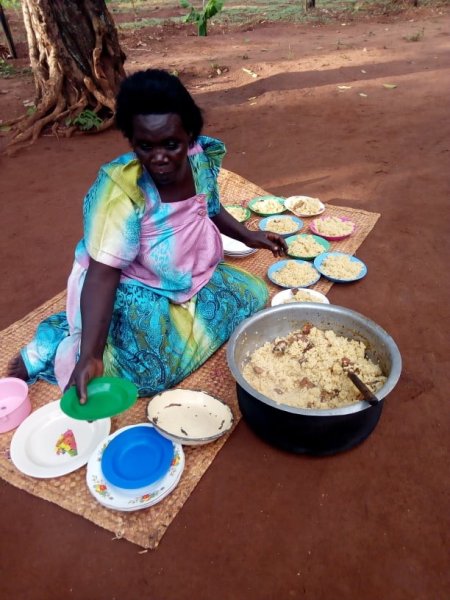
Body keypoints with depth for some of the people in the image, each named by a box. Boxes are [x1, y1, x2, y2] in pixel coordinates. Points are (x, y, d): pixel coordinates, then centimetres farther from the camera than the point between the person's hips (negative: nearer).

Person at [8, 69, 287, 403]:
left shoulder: (200, 159, -10)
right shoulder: (120, 189, -30)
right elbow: (103, 274, -32)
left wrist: (248, 236, 4)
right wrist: (90, 356, -40)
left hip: (193, 277, 8)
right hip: (135, 291, -7)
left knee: (254, 294, 6)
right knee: (147, 370, -25)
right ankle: (55, 348, 3)